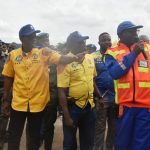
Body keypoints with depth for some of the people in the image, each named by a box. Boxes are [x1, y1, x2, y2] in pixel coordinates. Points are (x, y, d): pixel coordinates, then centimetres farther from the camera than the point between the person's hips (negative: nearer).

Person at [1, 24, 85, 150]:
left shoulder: (44, 53, -5)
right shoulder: (13, 55, 0)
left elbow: (61, 59, -18)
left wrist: (76, 57, -37)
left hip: (38, 103, -1)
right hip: (18, 103, 1)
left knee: (35, 137, 14)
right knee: (14, 136, 13)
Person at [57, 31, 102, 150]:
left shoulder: (90, 58, 3)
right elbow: (62, 91, -17)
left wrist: (100, 97, 17)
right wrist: (67, 116, -17)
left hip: (89, 105, 5)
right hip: (73, 107, -5)